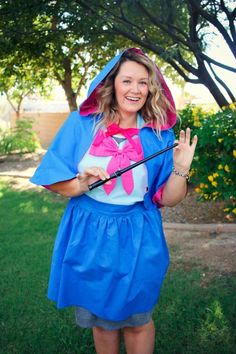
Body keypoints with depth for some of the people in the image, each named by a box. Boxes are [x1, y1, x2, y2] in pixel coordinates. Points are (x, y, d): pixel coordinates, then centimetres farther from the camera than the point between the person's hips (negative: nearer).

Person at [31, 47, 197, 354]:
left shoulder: (159, 135, -4)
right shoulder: (81, 123, -4)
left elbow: (167, 199, -2)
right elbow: (52, 180, -2)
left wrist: (181, 168, -18)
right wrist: (80, 185, -21)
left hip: (137, 240, 0)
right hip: (89, 236, 1)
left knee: (137, 320, 15)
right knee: (100, 319, 18)